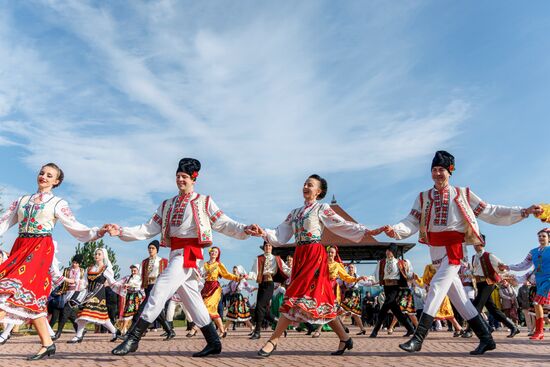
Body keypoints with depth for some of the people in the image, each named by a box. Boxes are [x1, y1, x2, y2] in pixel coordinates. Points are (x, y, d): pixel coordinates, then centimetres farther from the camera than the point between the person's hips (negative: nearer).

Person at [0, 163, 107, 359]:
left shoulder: (57, 203, 8)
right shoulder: (22, 201, 20)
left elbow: (76, 228, 1)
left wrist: (98, 232, -14)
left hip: (41, 249, -5)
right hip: (20, 247, 5)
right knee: (30, 294, 0)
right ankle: (47, 344, 9)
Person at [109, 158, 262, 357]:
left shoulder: (204, 202, 2)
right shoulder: (167, 205, 17)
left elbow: (223, 223, -2)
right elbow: (149, 229, 11)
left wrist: (244, 229, -19)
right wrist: (122, 232, 0)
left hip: (189, 253, -7)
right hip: (175, 254, 7)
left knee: (161, 288, -17)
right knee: (191, 298, 10)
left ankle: (134, 338, -12)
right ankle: (213, 343, 19)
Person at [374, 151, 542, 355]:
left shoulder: (462, 194, 6)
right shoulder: (423, 198, 10)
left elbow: (490, 212, 7)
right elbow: (411, 223, 0)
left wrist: (524, 212, 1)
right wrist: (394, 230, -20)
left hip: (453, 248, -4)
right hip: (436, 251, 4)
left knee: (437, 287, -16)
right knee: (457, 296, 8)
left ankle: (418, 338, -15)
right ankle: (486, 338, 20)